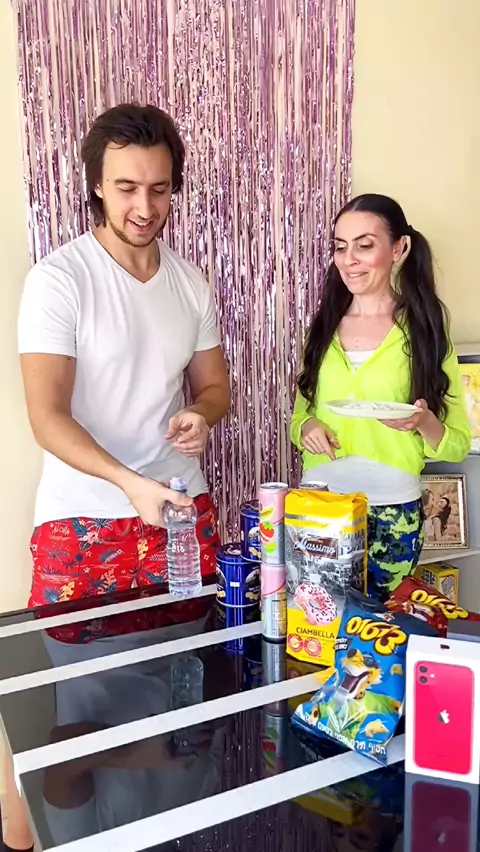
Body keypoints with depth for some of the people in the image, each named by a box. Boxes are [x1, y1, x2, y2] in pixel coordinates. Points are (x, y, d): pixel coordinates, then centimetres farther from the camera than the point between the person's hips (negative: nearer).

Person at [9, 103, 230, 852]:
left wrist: (203, 416, -10)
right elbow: (47, 417, -17)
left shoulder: (191, 282, 5)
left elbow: (214, 386, 14)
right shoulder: (59, 279, -11)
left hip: (182, 510, 5)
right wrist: (131, 484, -31)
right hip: (83, 520, -4)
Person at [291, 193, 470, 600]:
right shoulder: (324, 329, 6)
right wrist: (306, 427, -8)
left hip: (392, 514, -2)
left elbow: (458, 445, -1)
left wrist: (424, 422, -21)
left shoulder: (424, 333, -3)